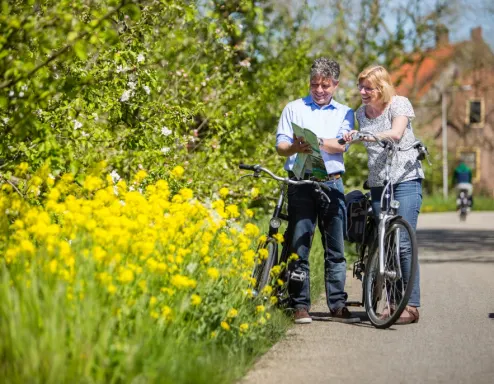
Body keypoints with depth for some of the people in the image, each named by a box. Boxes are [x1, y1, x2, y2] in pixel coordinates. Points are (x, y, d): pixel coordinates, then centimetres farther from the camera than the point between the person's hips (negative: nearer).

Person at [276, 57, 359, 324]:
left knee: (335, 249, 3)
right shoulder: (294, 109, 13)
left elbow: (341, 145, -2)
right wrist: (296, 147, -19)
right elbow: (280, 146, 3)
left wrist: (316, 141, -19)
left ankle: (338, 305, 8)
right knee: (299, 246, -4)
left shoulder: (344, 113, 14)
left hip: (332, 183, 1)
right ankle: (300, 306, 0)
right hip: (301, 184, -1)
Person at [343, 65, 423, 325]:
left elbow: (396, 134, -21)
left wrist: (364, 136, -34)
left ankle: (411, 305, -10)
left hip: (406, 179, -6)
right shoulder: (360, 114, 12)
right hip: (378, 184, 6)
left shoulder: (399, 104, -4)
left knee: (403, 242, -13)